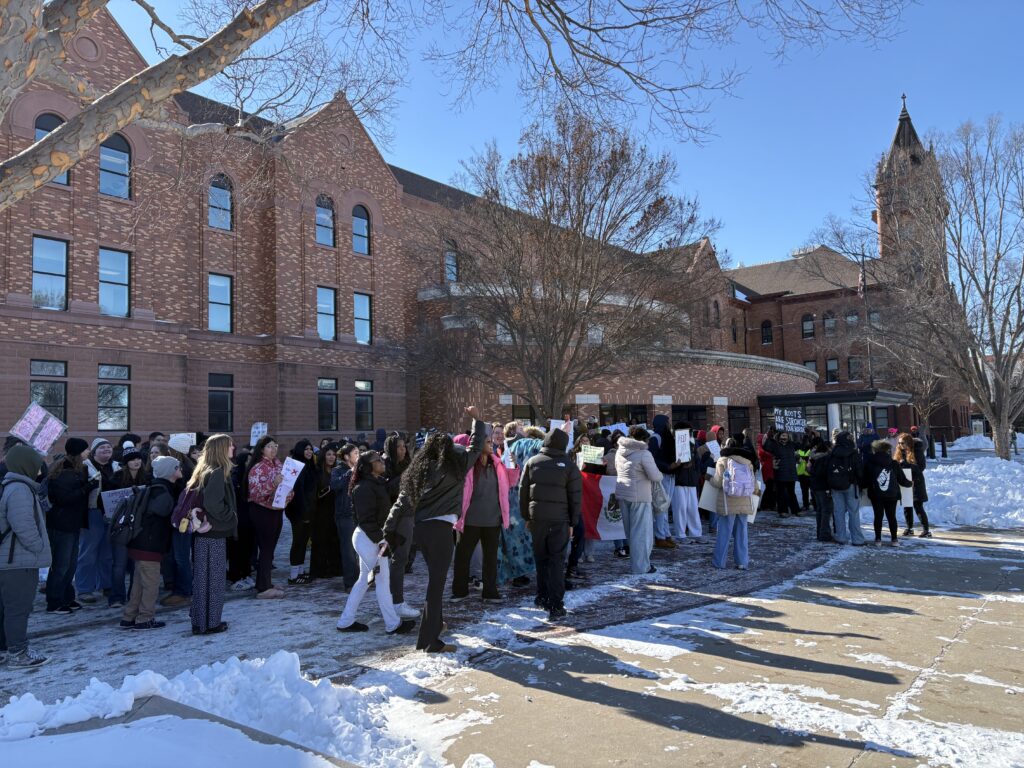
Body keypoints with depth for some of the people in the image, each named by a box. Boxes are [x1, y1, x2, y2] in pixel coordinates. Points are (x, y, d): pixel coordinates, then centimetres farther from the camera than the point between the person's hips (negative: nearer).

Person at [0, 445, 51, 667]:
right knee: (18, 608, -1)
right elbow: (24, 527, -26)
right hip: (19, 561, -10)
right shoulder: (20, 490, -21)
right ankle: (18, 654, 7)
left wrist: (38, 549, 16)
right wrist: (40, 549, -13)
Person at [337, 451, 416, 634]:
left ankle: (346, 622, 23)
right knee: (383, 579, -2)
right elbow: (366, 518, -21)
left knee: (364, 579, 15)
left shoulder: (378, 483, 12)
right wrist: (380, 540, -21)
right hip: (368, 538, -10)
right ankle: (393, 624, 7)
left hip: (370, 537, 10)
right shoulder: (364, 488, -18)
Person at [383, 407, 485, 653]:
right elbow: (475, 447, 10)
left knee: (434, 578, 26)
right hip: (440, 529, -6)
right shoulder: (456, 466, -2)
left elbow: (402, 501, 6)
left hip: (420, 529, 6)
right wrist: (477, 420, 22)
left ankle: (435, 621, 40)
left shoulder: (418, 470, 10)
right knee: (436, 583, -1)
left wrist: (390, 529, 8)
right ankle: (429, 640, 2)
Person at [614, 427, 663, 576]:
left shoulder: (620, 452, 8)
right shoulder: (644, 453, -14)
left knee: (630, 530, 17)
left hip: (622, 493, 7)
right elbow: (655, 477, -15)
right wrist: (661, 475, 6)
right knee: (642, 531, 2)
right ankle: (641, 566, 7)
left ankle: (635, 562, 27)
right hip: (639, 496, -7)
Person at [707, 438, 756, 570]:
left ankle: (719, 561, 9)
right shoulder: (748, 463, 10)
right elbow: (754, 484, 11)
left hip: (728, 504, -4)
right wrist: (755, 491, 32)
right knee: (741, 533, 11)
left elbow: (718, 482, -7)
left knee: (724, 533, 3)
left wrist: (709, 478, 13)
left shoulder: (723, 461, -3)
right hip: (744, 503, 4)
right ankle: (742, 562, 12)